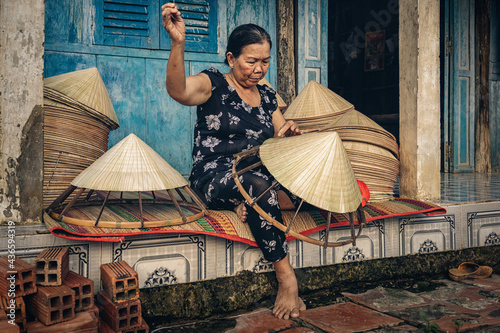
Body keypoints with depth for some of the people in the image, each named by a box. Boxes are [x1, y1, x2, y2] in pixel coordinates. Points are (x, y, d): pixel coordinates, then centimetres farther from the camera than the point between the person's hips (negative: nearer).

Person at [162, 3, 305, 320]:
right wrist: (178, 44, -40)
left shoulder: (267, 95, 17)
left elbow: (281, 140, 22)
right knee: (257, 185, -39)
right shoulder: (214, 83, -2)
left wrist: (290, 130, -2)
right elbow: (178, 90, -24)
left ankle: (251, 205, -19)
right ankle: (286, 276, -31)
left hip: (261, 177, 6)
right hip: (214, 179, -6)